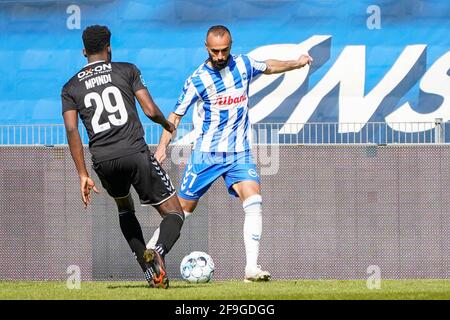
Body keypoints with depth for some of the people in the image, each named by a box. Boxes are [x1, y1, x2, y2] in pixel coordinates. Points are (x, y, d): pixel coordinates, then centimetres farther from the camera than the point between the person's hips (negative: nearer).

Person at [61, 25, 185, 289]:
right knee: (175, 213, 4)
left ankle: (147, 266, 14)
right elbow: (150, 111, 1)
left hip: (103, 161, 3)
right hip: (136, 153, -3)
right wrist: (168, 125, 23)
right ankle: (159, 252, -27)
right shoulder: (127, 71, 8)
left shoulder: (71, 87, 13)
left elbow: (72, 130, 2)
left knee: (125, 210, 32)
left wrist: (83, 175, 1)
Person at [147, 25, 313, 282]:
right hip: (206, 153, -2)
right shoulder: (198, 80, -10)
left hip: (239, 152, 2)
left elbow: (268, 67, 24)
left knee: (254, 201, -19)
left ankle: (252, 268, -21)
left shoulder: (243, 65, 1)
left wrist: (297, 64, 11)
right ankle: (151, 250, 23)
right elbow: (176, 115, -1)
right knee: (185, 207, 1)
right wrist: (163, 146, -12)